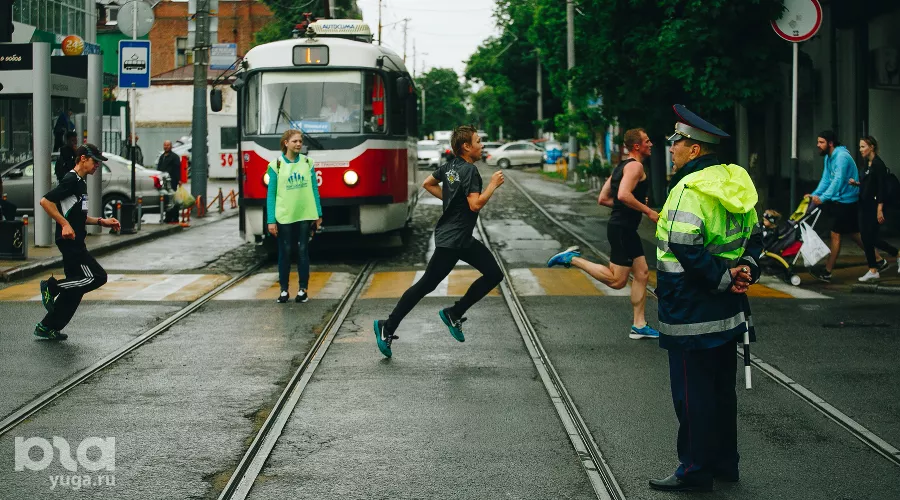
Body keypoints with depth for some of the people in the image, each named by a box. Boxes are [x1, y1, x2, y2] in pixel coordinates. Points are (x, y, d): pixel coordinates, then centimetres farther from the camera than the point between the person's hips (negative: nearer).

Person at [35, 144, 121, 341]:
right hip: (69, 242, -10)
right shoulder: (71, 180, -12)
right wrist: (65, 225, -25)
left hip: (76, 242, 10)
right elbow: (45, 201, -22)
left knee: (74, 288, 9)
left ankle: (47, 327, 14)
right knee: (97, 277, -12)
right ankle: (52, 286, -3)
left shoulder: (81, 183, 19)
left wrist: (101, 221, 18)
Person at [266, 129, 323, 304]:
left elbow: (314, 189, 9)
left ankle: (303, 289, 12)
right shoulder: (276, 165, -3)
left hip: (305, 215, 2)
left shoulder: (307, 163, 4)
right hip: (284, 216, -1)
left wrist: (318, 214, 6)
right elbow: (271, 194, -2)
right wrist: (271, 221, -7)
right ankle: (284, 290, 13)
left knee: (303, 251, 5)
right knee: (285, 252, 5)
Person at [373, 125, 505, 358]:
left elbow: (428, 184, 20)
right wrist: (493, 184, -16)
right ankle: (388, 328, 2)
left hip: (463, 239, 10)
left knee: (494, 274, 7)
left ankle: (453, 314, 10)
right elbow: (476, 205, -27)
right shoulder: (469, 170, -18)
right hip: (451, 240, -10)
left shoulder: (450, 166, 8)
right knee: (425, 286, -5)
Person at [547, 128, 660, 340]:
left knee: (642, 273, 11)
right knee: (617, 280, -6)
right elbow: (623, 195, -30)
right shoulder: (635, 166, -14)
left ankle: (639, 326, 13)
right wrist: (648, 212, -20)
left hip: (626, 228, 11)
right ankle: (572, 259, -2)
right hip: (622, 227, -11)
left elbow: (603, 198, 19)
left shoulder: (621, 167, 16)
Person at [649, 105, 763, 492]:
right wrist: (746, 269, 2)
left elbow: (686, 248, -27)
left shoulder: (690, 189, -18)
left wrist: (723, 280, -18)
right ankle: (724, 462, 26)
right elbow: (754, 235, 17)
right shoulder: (734, 183, 10)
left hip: (692, 312, -9)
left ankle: (695, 470, 5)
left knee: (692, 391, -1)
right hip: (728, 312, 9)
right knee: (721, 388, 17)